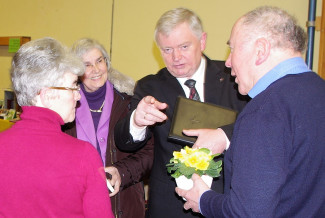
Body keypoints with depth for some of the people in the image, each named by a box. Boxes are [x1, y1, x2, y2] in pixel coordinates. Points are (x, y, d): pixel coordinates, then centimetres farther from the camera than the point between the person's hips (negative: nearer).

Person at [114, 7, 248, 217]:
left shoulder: (232, 76, -2)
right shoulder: (150, 87, 1)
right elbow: (123, 141, -9)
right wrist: (137, 121, -32)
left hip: (230, 196, 0)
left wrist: (225, 136, -30)